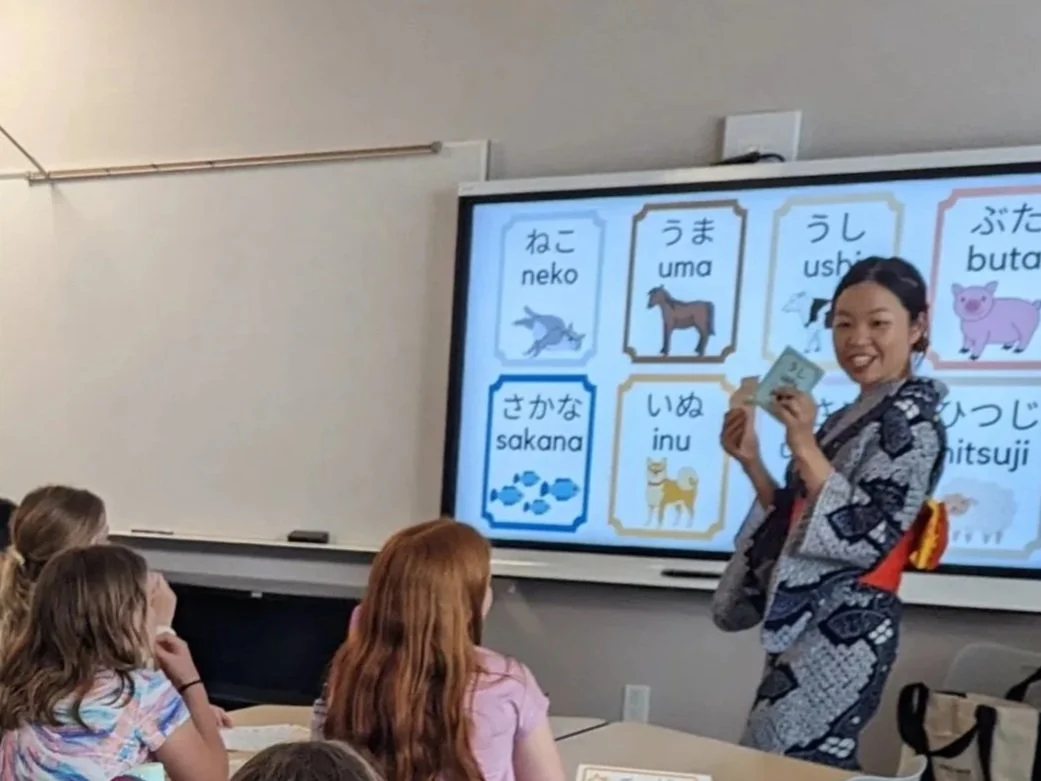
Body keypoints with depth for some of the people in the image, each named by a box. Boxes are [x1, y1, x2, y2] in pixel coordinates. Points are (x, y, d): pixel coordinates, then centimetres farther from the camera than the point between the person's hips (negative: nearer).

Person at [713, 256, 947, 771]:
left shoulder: (910, 419, -11)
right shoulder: (848, 418, 15)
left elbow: (867, 535, -22)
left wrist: (804, 447, -23)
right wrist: (751, 461, 3)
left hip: (844, 629, -9)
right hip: (806, 621, 9)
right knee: (803, 764, 12)